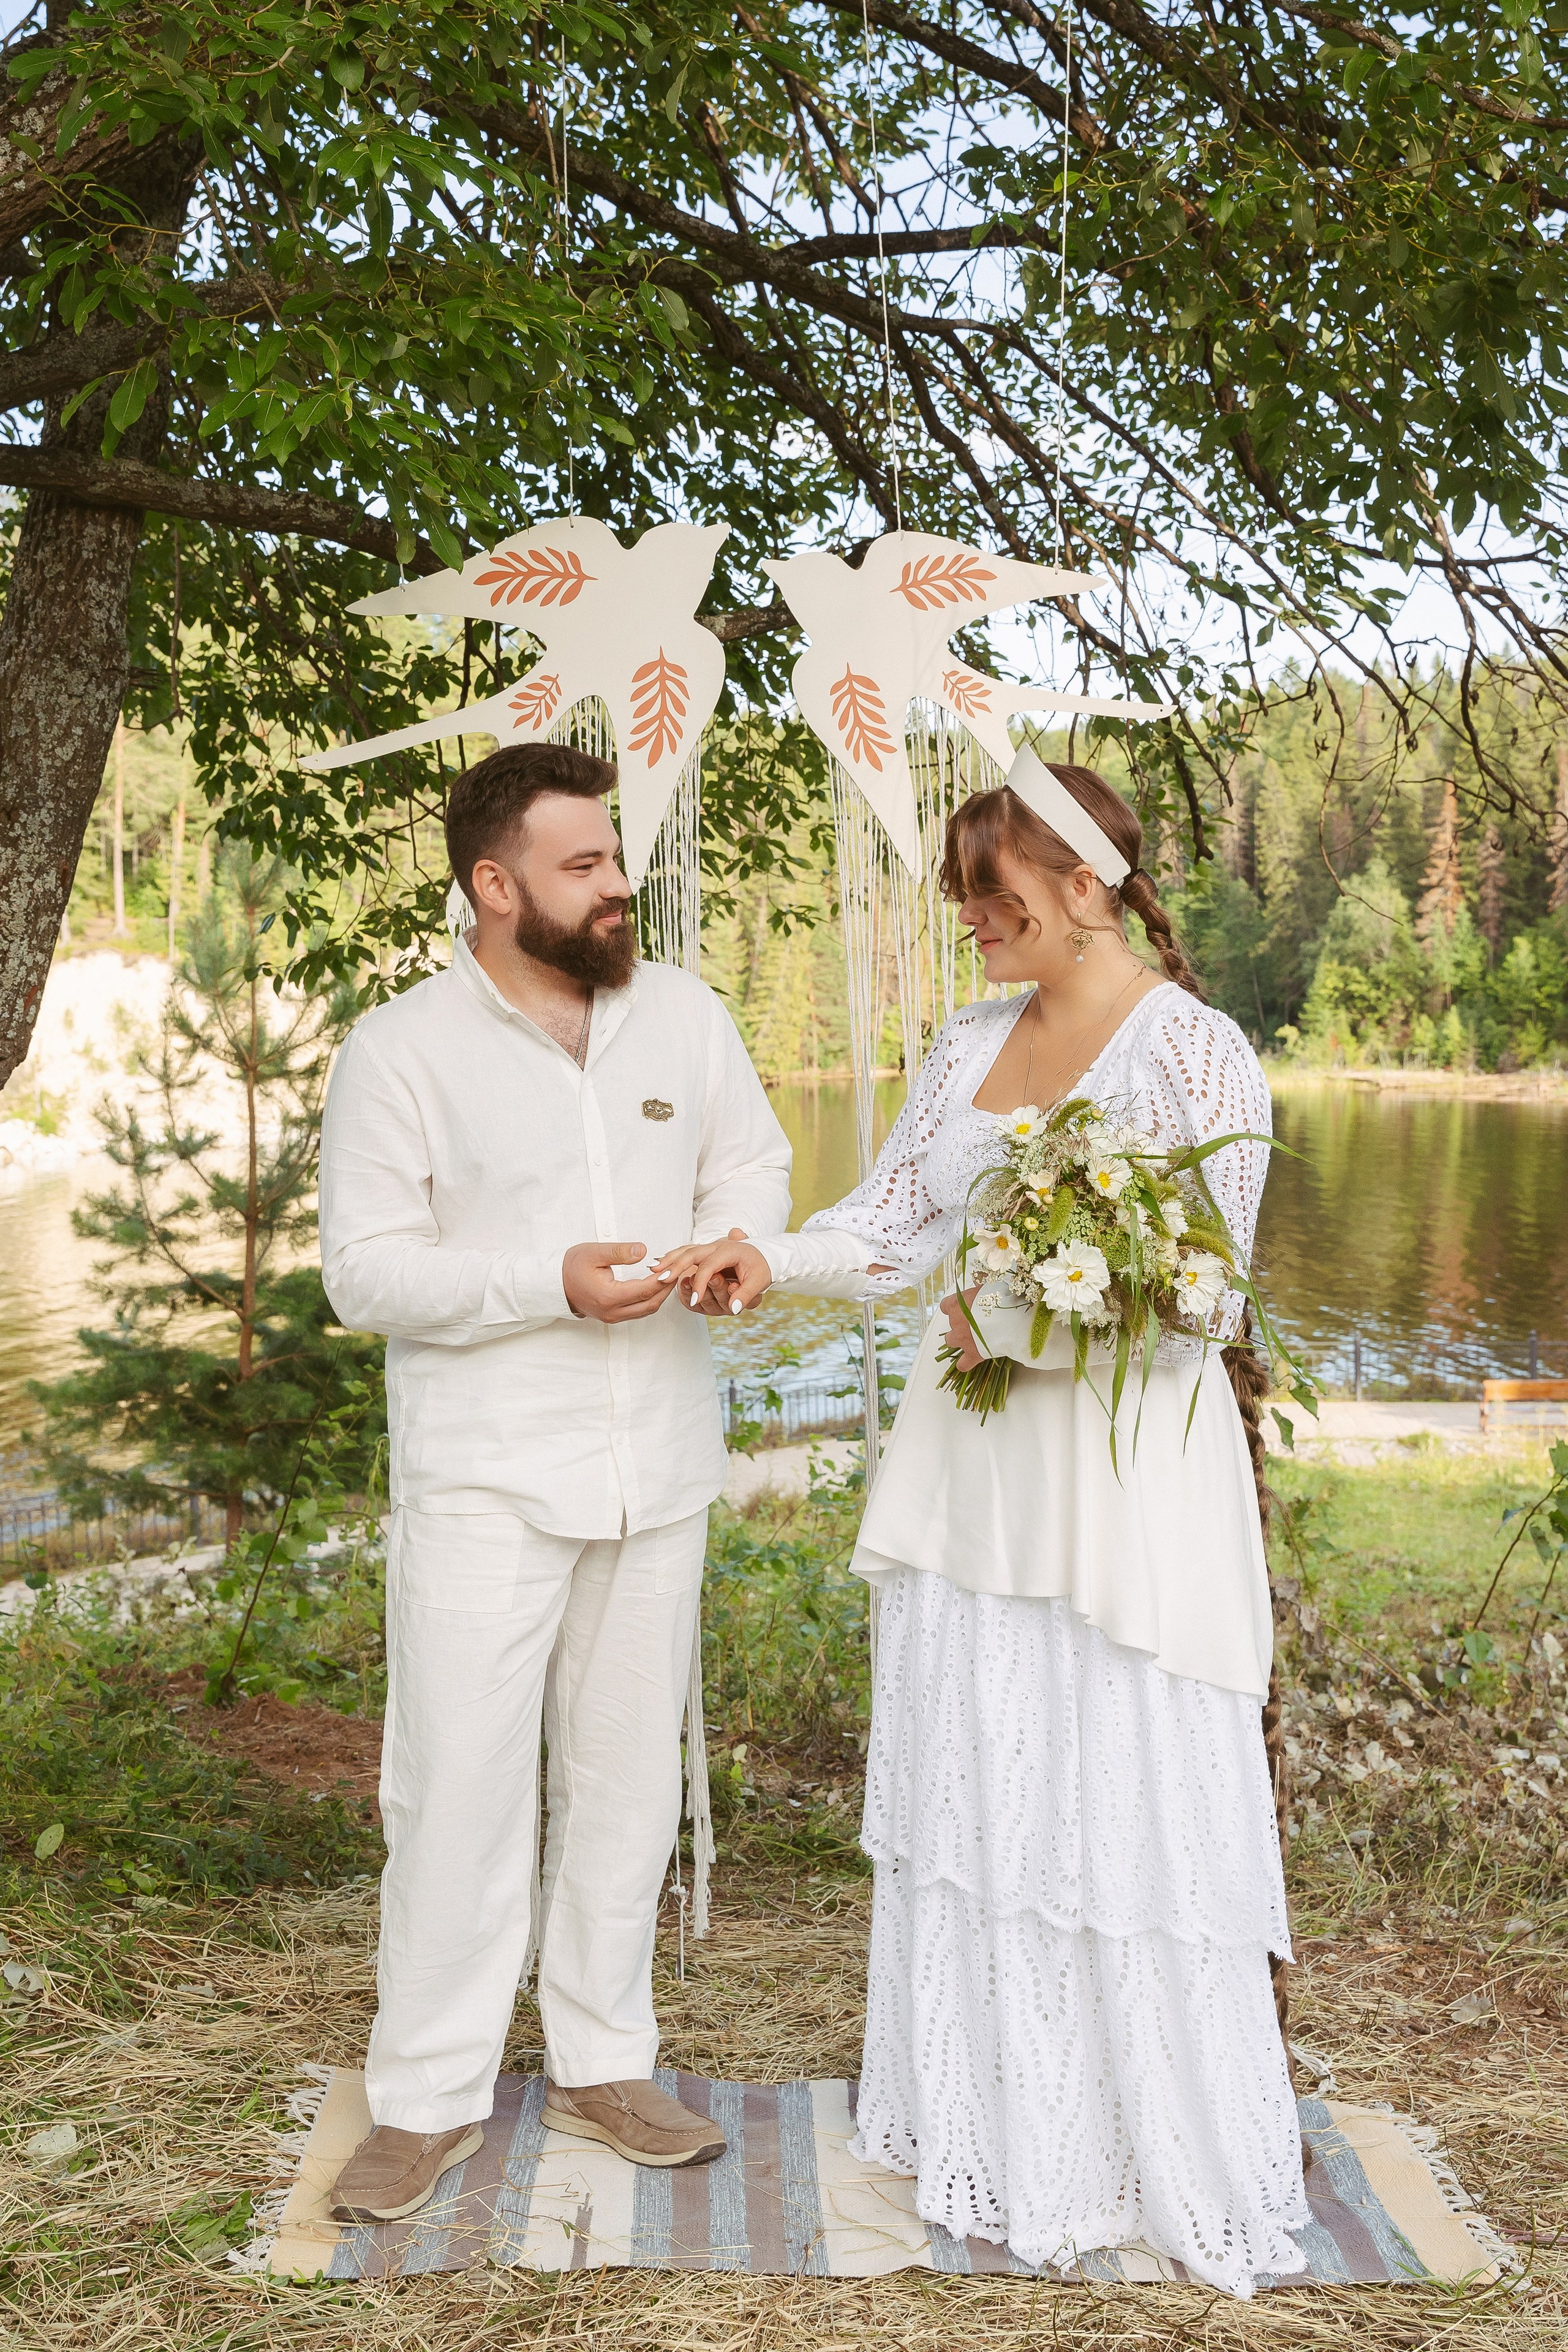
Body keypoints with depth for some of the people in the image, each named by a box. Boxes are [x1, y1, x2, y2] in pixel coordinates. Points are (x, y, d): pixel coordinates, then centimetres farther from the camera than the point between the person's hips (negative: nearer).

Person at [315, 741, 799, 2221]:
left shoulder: (681, 1015, 5)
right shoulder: (400, 1054, -8)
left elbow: (753, 1160, 14)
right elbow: (365, 1271, -10)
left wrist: (736, 1239, -10)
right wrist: (551, 1285, -22)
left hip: (657, 1471, 5)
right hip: (483, 1478, -4)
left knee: (628, 1776, 13)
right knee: (459, 1783, -2)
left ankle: (601, 2063, 29)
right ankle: (429, 2098, 16)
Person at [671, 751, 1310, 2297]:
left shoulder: (1196, 1053, -10)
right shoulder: (969, 1046, 10)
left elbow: (1203, 1300, -12)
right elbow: (892, 1218, 6)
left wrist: (1026, 1331, -14)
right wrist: (771, 1259, -11)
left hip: (1124, 1478, -6)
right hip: (968, 1469, 7)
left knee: (1131, 1804, 0)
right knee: (966, 1790, 12)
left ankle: (1181, 2158, 19)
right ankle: (992, 2122, 30)